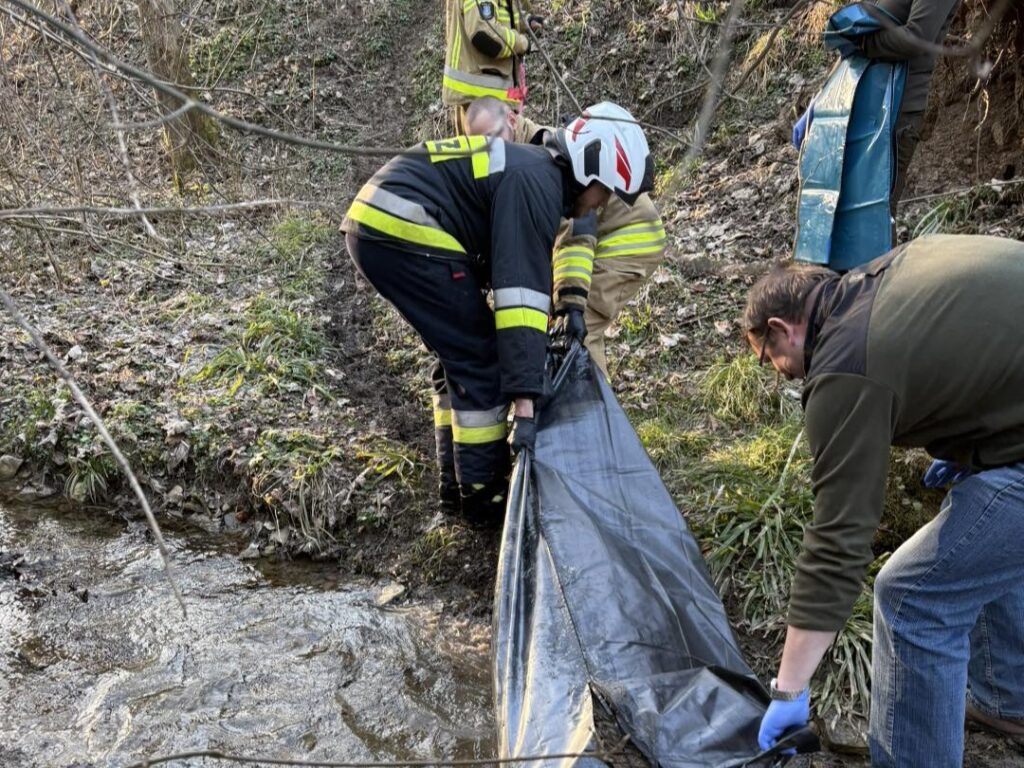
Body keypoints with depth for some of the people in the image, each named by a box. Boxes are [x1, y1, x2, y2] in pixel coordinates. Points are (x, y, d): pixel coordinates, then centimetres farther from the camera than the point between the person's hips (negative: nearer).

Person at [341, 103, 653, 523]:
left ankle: (456, 485, 23)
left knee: (464, 356, 17)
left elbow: (510, 273, 27)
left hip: (373, 225, 10)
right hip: (403, 231, -10)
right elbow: (522, 293, -22)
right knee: (482, 360, -3)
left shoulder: (534, 170, 18)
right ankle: (482, 496, 5)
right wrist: (526, 402, -24)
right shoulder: (537, 185, -13)